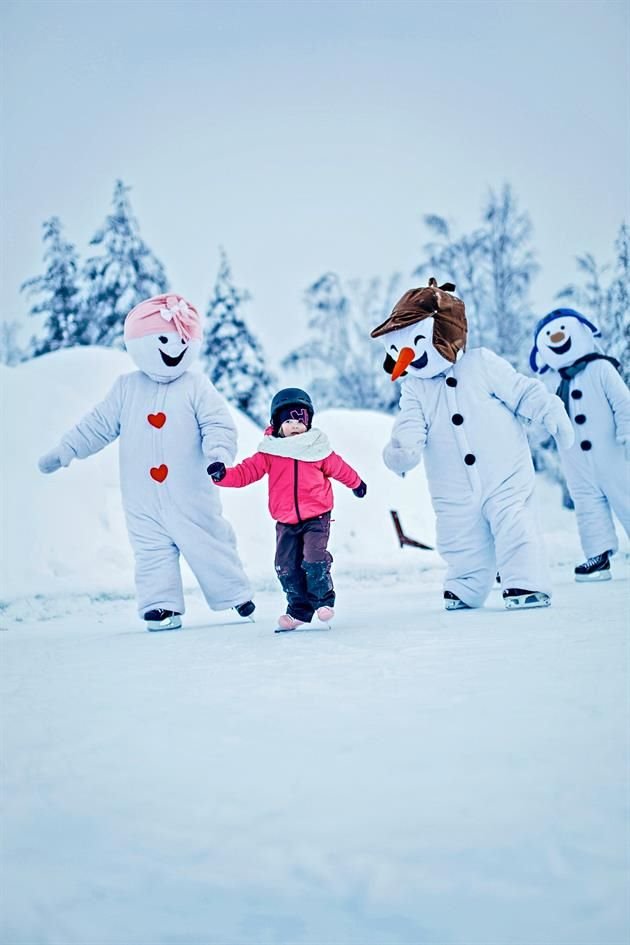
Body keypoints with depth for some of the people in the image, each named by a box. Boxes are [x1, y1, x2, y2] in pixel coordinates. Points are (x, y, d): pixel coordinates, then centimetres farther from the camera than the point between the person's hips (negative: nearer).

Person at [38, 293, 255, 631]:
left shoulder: (196, 386, -3)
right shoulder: (126, 387, 5)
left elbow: (218, 423, -6)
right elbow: (97, 425, 10)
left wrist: (218, 450, -26)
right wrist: (63, 451, 8)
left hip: (189, 494, -2)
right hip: (143, 498, 2)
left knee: (209, 544, 4)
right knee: (152, 552, 5)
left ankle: (235, 595, 18)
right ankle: (161, 606, 14)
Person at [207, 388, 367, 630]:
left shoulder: (317, 449, 1)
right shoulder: (269, 452, 0)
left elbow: (338, 468, 16)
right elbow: (246, 472, -5)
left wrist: (356, 483, 31)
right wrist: (223, 475, -22)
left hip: (316, 517, -2)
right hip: (286, 522, 2)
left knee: (314, 558, -16)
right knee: (286, 567, 3)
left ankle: (323, 600, 6)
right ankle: (299, 609, 17)